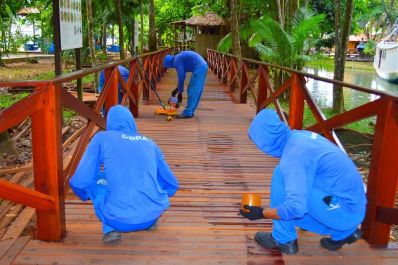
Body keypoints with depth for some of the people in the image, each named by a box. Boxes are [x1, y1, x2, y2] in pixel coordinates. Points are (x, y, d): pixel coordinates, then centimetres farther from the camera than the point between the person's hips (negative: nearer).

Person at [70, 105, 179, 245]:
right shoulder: (149, 143, 14)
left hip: (119, 221, -4)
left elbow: (79, 183, 3)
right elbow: (172, 184, 20)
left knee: (94, 179, 21)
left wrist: (88, 194, 28)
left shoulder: (101, 138, 6)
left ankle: (110, 228, 8)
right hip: (153, 215, 4)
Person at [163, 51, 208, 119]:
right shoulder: (179, 58, 21)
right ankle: (190, 111, 17)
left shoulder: (176, 61, -7)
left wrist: (180, 93, 0)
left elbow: (181, 78, -8)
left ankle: (187, 113, -4)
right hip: (203, 66, 10)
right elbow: (182, 76, 27)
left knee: (192, 91, -6)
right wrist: (177, 89, 30)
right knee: (196, 91, 12)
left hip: (199, 68, -10)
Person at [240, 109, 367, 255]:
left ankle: (283, 239, -1)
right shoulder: (300, 135, 4)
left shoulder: (294, 154, -23)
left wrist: (262, 213, -12)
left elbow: (296, 208, -26)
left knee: (281, 176, -15)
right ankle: (345, 231, 19)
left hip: (343, 211, -9)